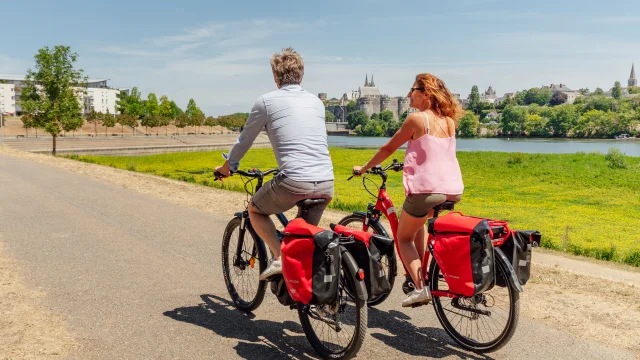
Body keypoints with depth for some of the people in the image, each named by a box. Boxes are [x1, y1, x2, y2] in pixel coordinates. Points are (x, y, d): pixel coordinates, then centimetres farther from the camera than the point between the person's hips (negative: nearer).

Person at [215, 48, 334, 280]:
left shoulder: (266, 101, 4)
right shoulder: (316, 102, 18)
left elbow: (245, 139, 14)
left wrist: (227, 166, 31)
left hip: (294, 183, -5)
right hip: (326, 184, 5)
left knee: (254, 210, 22)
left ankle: (280, 257, 5)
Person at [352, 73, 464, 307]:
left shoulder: (417, 118, -7)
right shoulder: (449, 121, 12)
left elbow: (388, 149, 0)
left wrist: (365, 168, 12)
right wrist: (410, 162, 39)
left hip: (426, 189, -7)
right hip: (454, 190, 7)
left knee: (404, 237, 12)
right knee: (417, 224, 32)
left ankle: (420, 287, -2)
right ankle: (421, 274, 30)